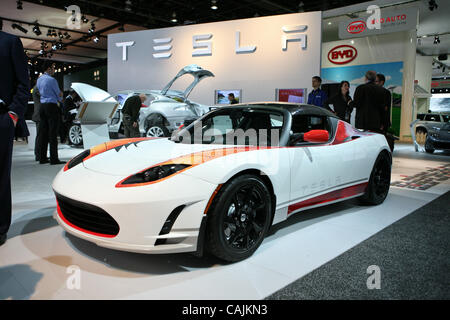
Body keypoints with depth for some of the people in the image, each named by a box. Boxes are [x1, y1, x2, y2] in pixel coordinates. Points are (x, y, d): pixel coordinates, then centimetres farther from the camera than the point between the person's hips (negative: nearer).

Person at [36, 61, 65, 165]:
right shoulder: (51, 80, -10)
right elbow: (59, 94, -3)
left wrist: (58, 95, 10)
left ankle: (42, 158, 11)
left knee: (43, 133, 9)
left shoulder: (39, 79, 15)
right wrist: (60, 98, 20)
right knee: (53, 133, -8)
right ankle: (54, 159, -9)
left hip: (42, 106, 8)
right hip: (51, 106, -8)